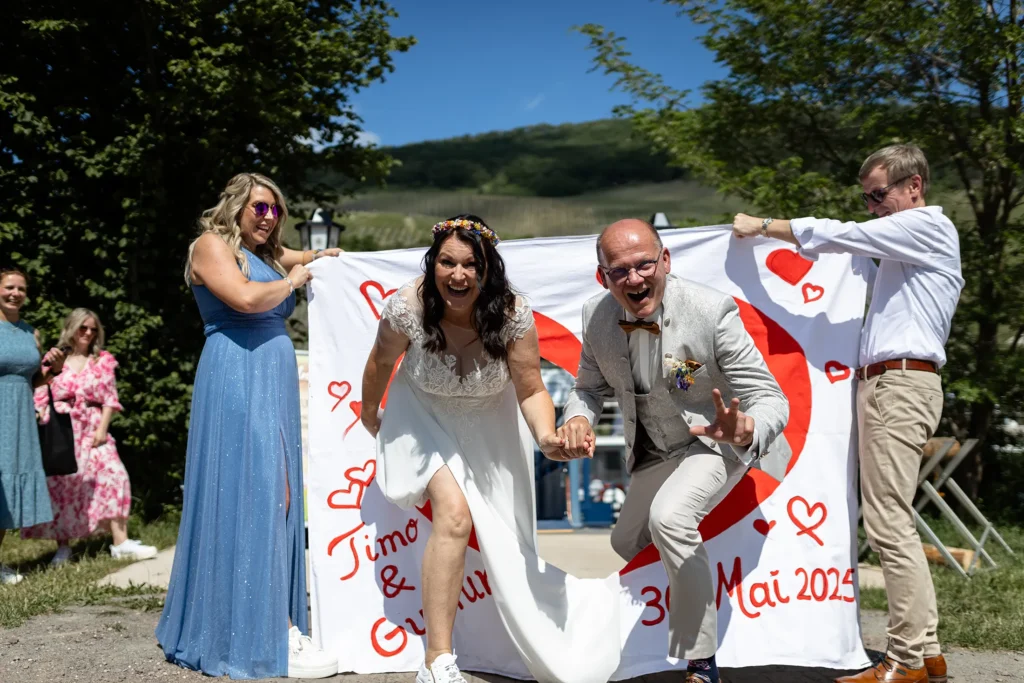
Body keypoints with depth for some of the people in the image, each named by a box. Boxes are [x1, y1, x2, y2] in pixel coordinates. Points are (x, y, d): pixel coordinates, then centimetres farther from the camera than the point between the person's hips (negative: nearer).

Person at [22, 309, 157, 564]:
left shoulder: (103, 361, 10)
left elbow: (110, 399, 5)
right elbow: (41, 399, 6)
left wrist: (102, 429, -7)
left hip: (92, 430, 1)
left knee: (113, 476, -13)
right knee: (58, 484, -3)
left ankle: (121, 543, -15)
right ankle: (63, 547, 7)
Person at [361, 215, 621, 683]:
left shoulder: (513, 315, -28)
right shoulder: (407, 307, -28)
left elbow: (531, 391, -19)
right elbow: (380, 363, -7)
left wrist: (546, 436, -40)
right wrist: (369, 415, 10)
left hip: (489, 426, 2)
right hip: (424, 420, -2)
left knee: (506, 541, 9)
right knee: (454, 514, -24)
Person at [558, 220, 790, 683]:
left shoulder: (713, 311, -31)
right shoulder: (596, 316, -17)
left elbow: (770, 399, -28)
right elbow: (592, 386, 1)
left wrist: (743, 430, -51)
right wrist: (579, 418, -23)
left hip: (714, 441, -6)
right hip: (651, 452, 6)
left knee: (669, 517, -32)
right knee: (625, 548, 20)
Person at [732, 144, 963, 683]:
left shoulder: (927, 225, -2)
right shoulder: (907, 244, 27)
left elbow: (835, 235, -5)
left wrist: (760, 226, 2)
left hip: (899, 385, -10)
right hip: (884, 385, 10)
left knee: (888, 522, -13)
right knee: (892, 522, 7)